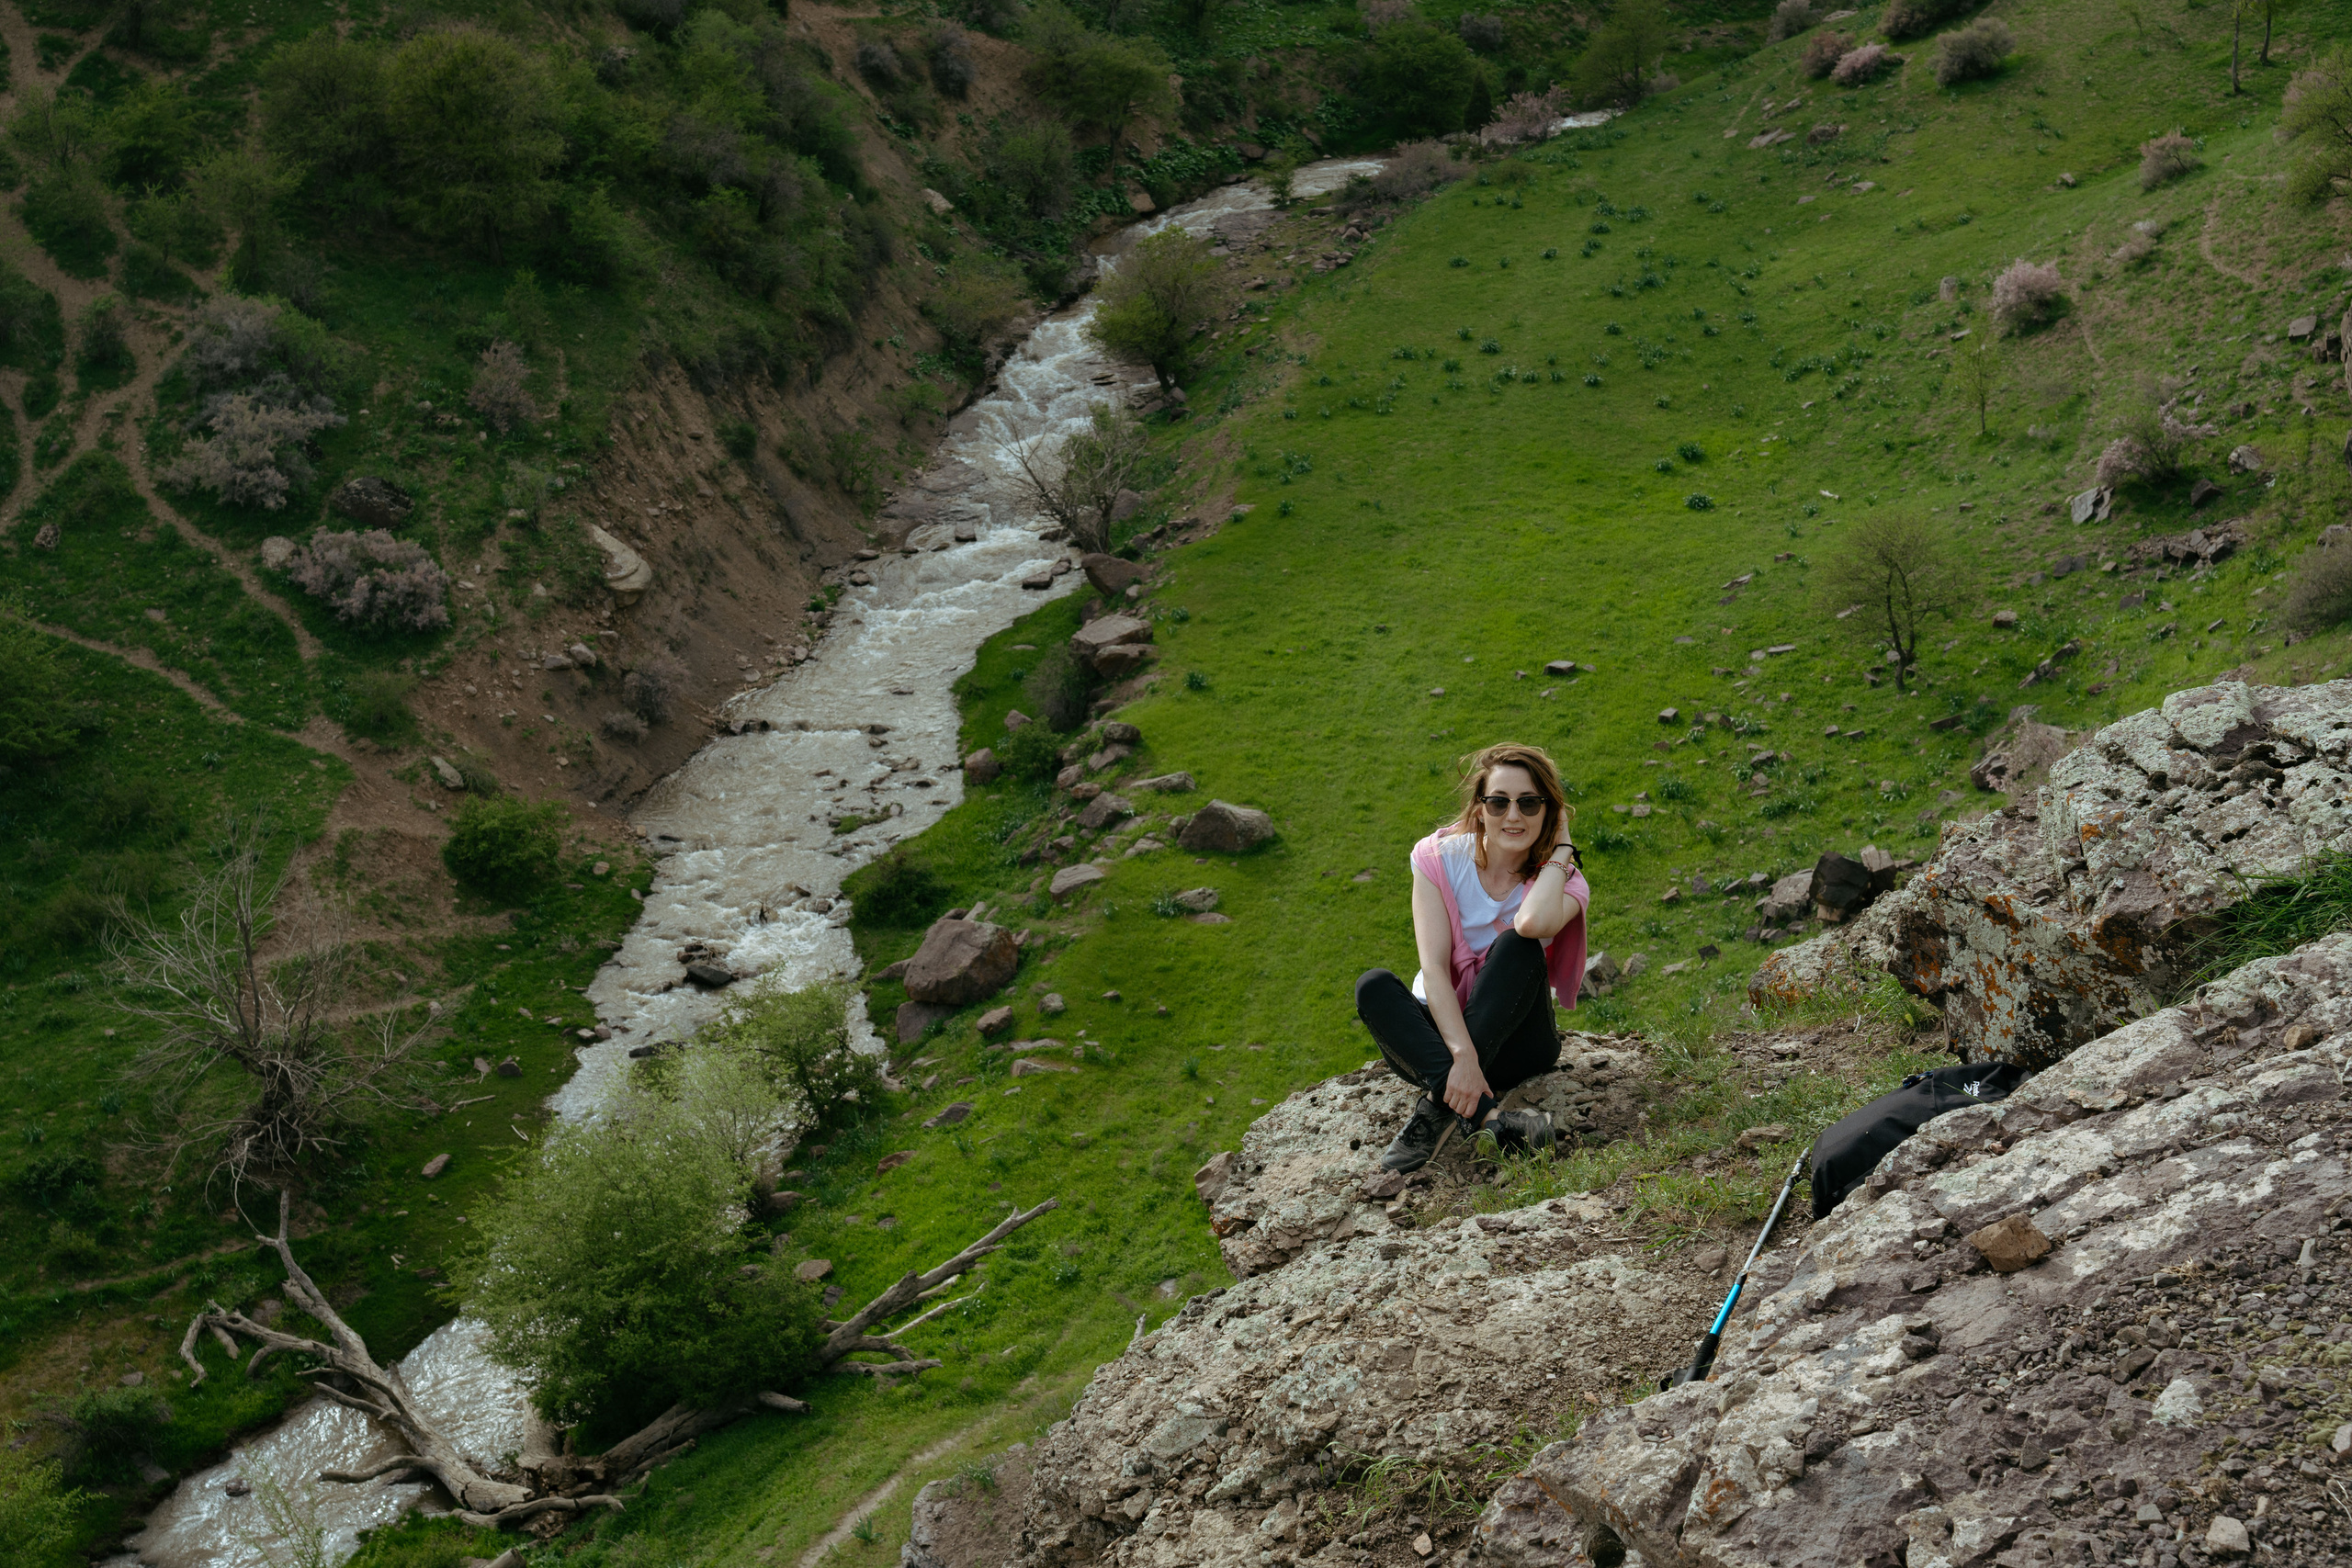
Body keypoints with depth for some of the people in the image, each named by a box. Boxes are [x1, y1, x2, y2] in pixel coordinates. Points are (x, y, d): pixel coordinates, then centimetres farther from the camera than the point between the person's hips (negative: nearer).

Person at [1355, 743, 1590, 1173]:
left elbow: (1533, 922, -36)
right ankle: (1488, 1117, -46)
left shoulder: (1562, 881, -8)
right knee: (1373, 986, -30)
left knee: (1517, 946, -28)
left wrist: (1560, 848, -19)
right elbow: (1434, 968, -20)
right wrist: (1462, 1056, -35)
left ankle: (1437, 1105, -35)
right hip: (1439, 1032, 1)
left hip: (1514, 1044, -1)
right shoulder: (1440, 858, -8)